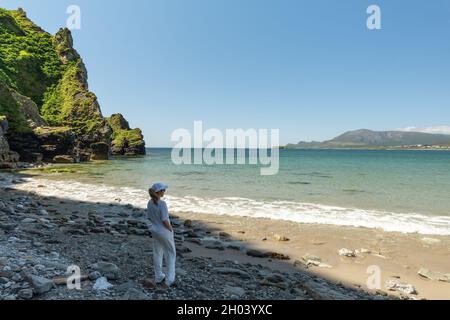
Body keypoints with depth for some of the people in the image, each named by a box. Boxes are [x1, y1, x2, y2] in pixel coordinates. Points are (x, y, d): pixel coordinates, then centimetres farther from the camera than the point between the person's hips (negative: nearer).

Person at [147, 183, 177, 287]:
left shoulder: (150, 203, -2)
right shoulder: (162, 204, -25)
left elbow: (149, 217, 6)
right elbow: (165, 220, -23)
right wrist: (171, 230, -9)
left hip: (155, 231, 7)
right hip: (164, 232, -7)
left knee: (157, 254, 18)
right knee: (171, 254, 8)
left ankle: (159, 277, 30)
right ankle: (170, 280, 11)